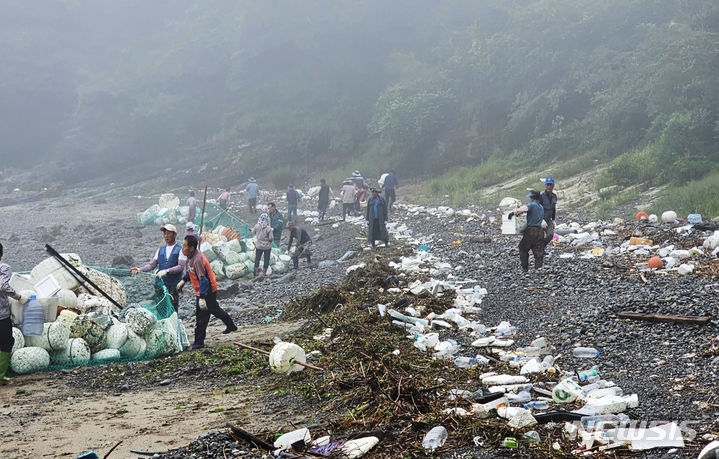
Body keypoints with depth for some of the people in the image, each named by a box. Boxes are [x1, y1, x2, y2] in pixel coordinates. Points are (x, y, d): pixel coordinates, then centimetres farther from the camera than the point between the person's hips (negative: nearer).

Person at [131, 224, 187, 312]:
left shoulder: (180, 250, -3)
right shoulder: (160, 250, 14)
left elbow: (181, 267, -14)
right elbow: (152, 264, 11)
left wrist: (166, 271, -24)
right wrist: (139, 269, -5)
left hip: (173, 285, -5)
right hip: (160, 284, 5)